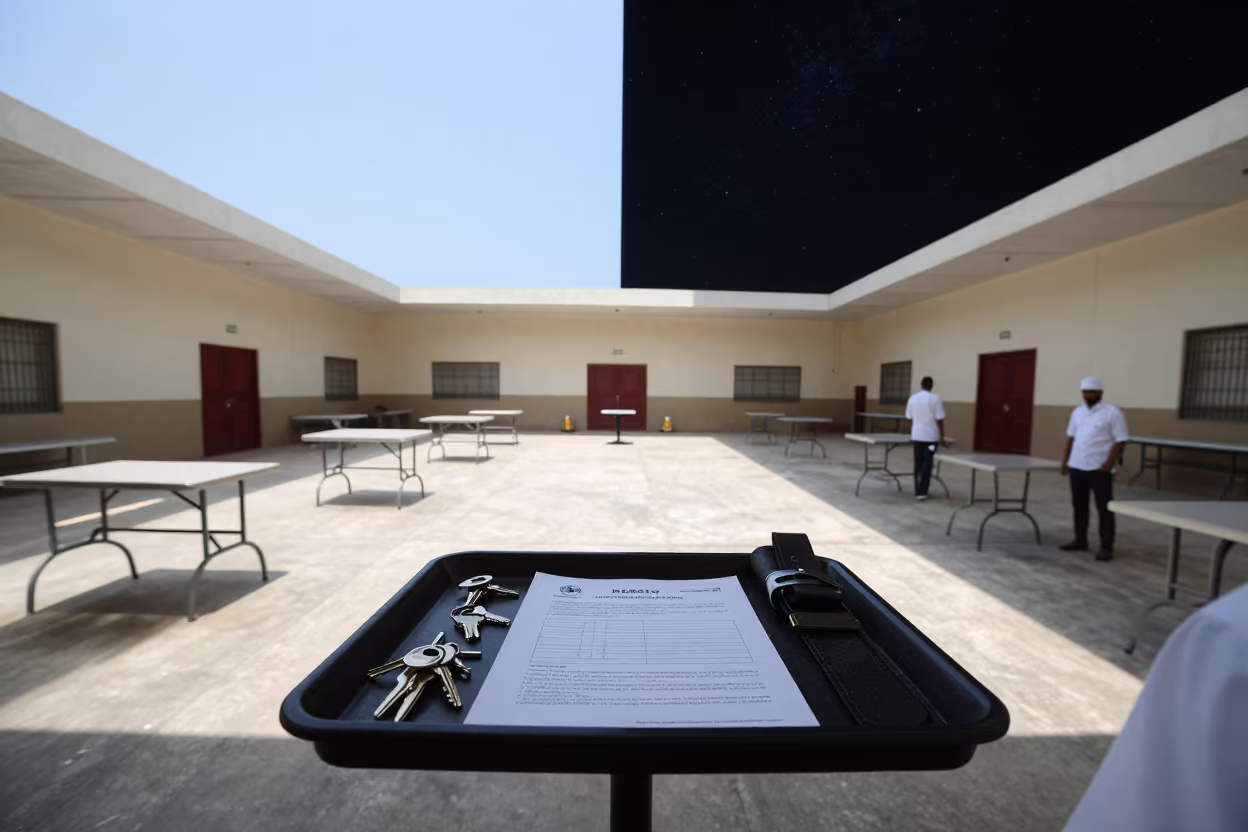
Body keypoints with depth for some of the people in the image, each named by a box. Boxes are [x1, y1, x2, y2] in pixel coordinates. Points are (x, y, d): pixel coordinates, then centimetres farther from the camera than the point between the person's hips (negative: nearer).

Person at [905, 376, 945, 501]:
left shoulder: (912, 398, 4)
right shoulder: (934, 398, -9)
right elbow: (939, 419, -10)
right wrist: (942, 436, -2)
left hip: (917, 436, 4)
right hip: (931, 437, -4)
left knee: (918, 465, 11)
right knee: (927, 465, 1)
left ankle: (918, 491, 14)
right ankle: (921, 492, 0)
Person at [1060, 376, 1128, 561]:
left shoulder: (1113, 413, -7)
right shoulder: (1078, 412, 11)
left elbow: (1120, 441, -10)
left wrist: (1109, 464, -18)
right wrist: (1066, 461, 11)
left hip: (1100, 469, -6)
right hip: (1077, 467, 6)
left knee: (1104, 508, 0)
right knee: (1079, 506, 12)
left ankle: (1106, 547, 8)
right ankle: (1080, 541, 22)